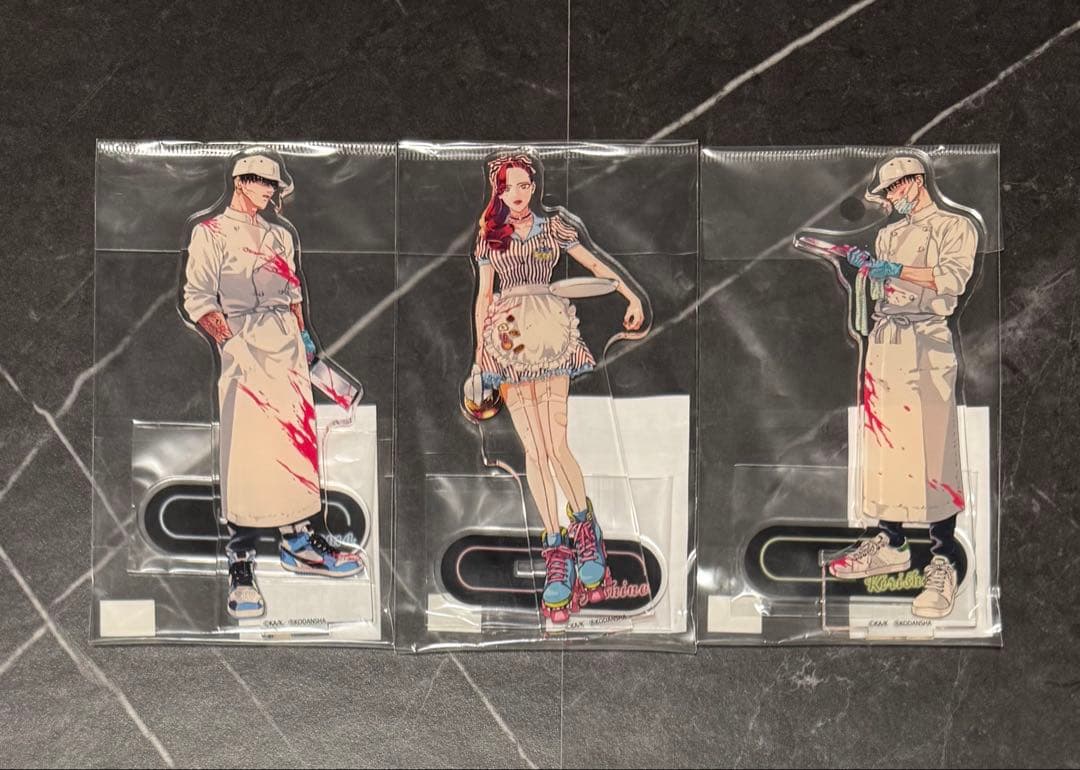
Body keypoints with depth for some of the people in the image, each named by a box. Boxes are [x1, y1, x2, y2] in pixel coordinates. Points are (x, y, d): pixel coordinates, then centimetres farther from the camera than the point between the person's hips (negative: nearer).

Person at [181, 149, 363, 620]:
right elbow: (197, 298, -5)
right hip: (243, 350, -7)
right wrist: (228, 339, -15)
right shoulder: (209, 233, 3)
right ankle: (240, 568, -8)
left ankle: (297, 542, 19)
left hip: (287, 350, 7)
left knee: (297, 443, 7)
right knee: (245, 454, -12)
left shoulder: (280, 235, 23)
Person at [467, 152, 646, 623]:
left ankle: (584, 531, 8)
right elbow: (484, 296, 13)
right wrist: (479, 352, 10)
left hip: (549, 337, -1)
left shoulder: (553, 227, 10)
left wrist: (633, 297, 4)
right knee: (534, 449, -4)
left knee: (556, 446, -11)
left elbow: (595, 266, 13)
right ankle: (558, 553, -2)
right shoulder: (490, 236, 13)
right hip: (508, 341, 1)